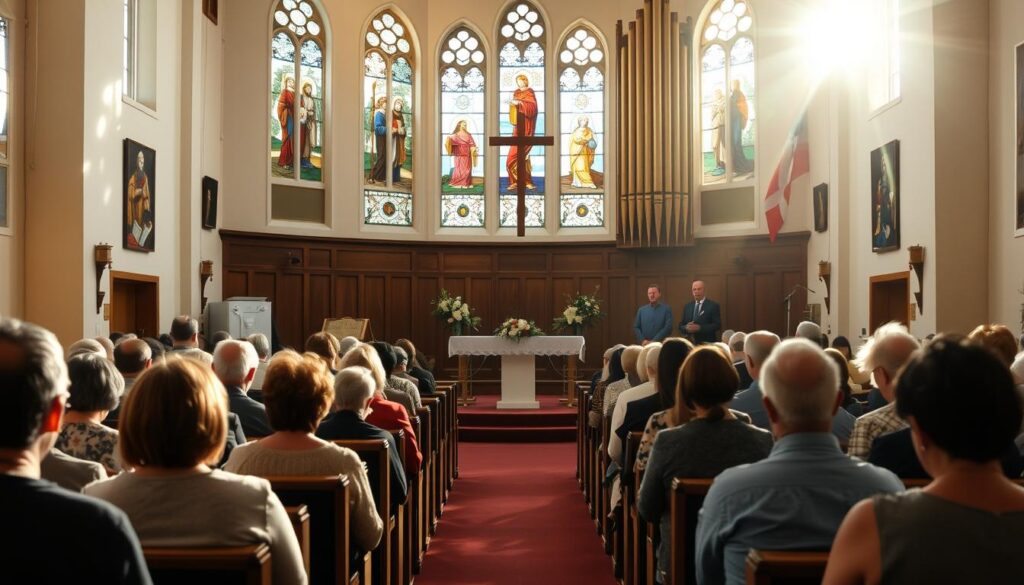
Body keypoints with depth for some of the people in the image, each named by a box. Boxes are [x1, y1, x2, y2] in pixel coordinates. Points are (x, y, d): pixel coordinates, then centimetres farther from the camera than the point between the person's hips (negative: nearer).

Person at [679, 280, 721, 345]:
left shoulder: (713, 306, -2)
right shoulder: (687, 306, 13)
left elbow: (717, 325, -9)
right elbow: (681, 325, 12)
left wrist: (700, 328, -19)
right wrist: (686, 328, -11)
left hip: (707, 344, -4)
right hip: (690, 343, 4)